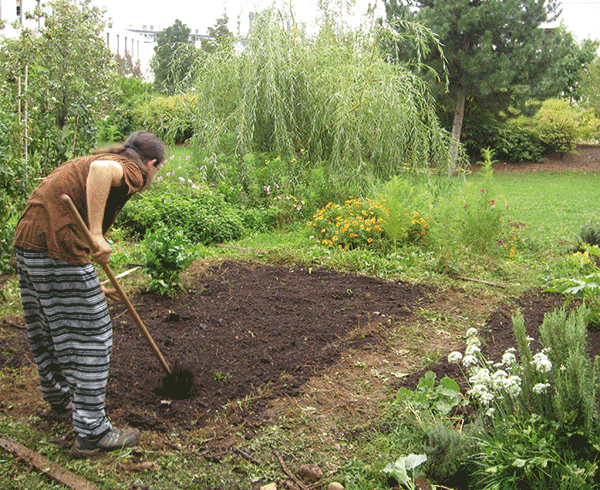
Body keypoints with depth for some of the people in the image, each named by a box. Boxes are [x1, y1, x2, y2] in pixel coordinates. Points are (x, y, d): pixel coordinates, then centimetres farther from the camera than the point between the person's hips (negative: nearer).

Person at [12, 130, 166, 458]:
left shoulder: (82, 163, 26)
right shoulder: (131, 170, -4)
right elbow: (101, 169, -30)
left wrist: (92, 287, 33)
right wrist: (96, 234, -28)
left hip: (27, 242, 10)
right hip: (57, 250, -10)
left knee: (46, 332, 24)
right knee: (89, 336, 0)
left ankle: (59, 400, 44)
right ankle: (91, 433, 8)